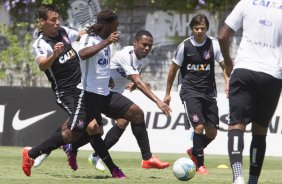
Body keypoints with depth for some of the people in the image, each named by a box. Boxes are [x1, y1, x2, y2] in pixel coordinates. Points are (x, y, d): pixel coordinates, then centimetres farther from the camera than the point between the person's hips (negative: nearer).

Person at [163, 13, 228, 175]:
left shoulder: (213, 44, -2)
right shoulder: (184, 46, -4)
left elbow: (225, 65, 1)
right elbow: (174, 69, 7)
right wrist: (168, 93, 10)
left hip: (209, 92, 3)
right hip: (190, 91, -3)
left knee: (212, 132, 4)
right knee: (199, 126, -19)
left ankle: (194, 152, 33)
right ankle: (200, 164, -6)